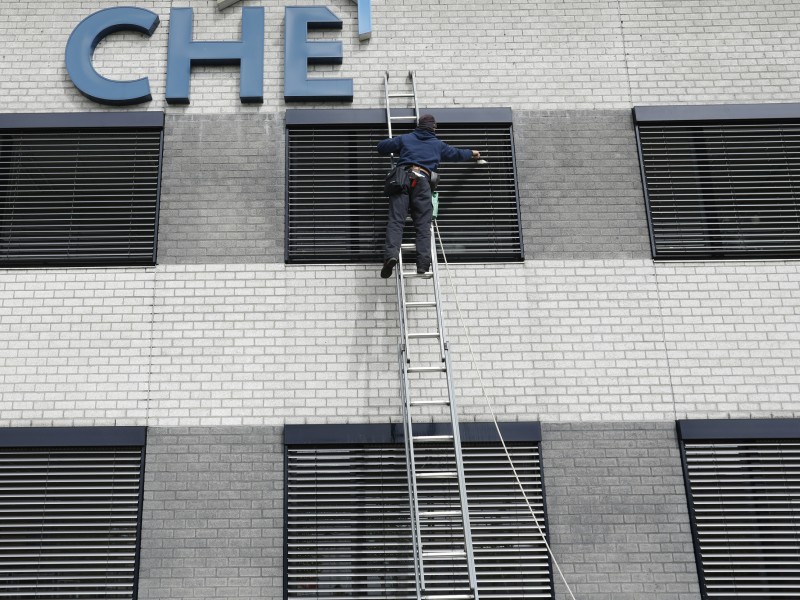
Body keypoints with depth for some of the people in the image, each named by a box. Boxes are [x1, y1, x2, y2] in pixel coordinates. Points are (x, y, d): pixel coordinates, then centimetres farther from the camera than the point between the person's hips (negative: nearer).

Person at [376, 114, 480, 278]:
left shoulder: (404, 139, 24)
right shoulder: (438, 145, 27)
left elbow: (381, 146, 21)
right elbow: (456, 153, 42)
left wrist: (396, 151, 42)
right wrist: (471, 153, 63)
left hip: (403, 177, 0)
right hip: (423, 181, 0)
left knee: (396, 220, -12)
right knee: (423, 224, -2)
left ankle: (391, 254, -34)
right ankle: (423, 262, -17)